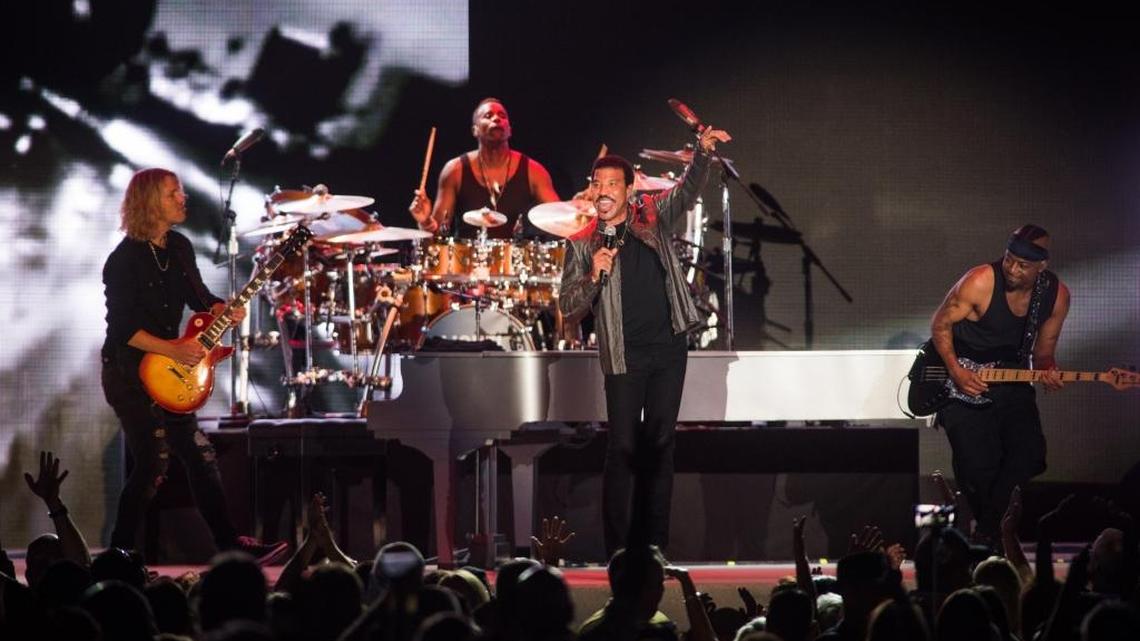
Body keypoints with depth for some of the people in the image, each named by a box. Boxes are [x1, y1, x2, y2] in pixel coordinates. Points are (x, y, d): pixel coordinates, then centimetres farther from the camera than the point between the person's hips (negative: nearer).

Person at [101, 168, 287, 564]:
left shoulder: (180, 248, 7)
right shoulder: (125, 260, -16)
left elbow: (197, 296, 18)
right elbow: (121, 328, -19)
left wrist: (220, 310, -4)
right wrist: (172, 349, -25)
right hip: (130, 372, -8)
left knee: (200, 458, 7)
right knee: (154, 464, -9)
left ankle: (230, 545, 11)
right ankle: (119, 553, 3)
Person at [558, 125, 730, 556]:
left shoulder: (653, 217, 6)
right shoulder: (582, 246, 0)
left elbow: (687, 192, -7)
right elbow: (568, 308, -1)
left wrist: (703, 154, -26)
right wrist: (594, 275, -18)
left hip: (669, 347, 3)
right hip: (625, 356, -3)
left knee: (660, 443, 6)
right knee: (623, 447, -5)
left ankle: (655, 546, 12)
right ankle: (616, 550, -2)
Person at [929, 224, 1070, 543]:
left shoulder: (1056, 294, -5)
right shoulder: (980, 282, -20)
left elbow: (1043, 349, 8)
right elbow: (941, 325, -8)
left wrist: (1047, 370, -15)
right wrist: (956, 371, -19)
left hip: (1012, 381, 4)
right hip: (965, 379, -4)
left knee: (1028, 455, -12)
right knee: (979, 463, -16)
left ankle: (989, 532, 9)